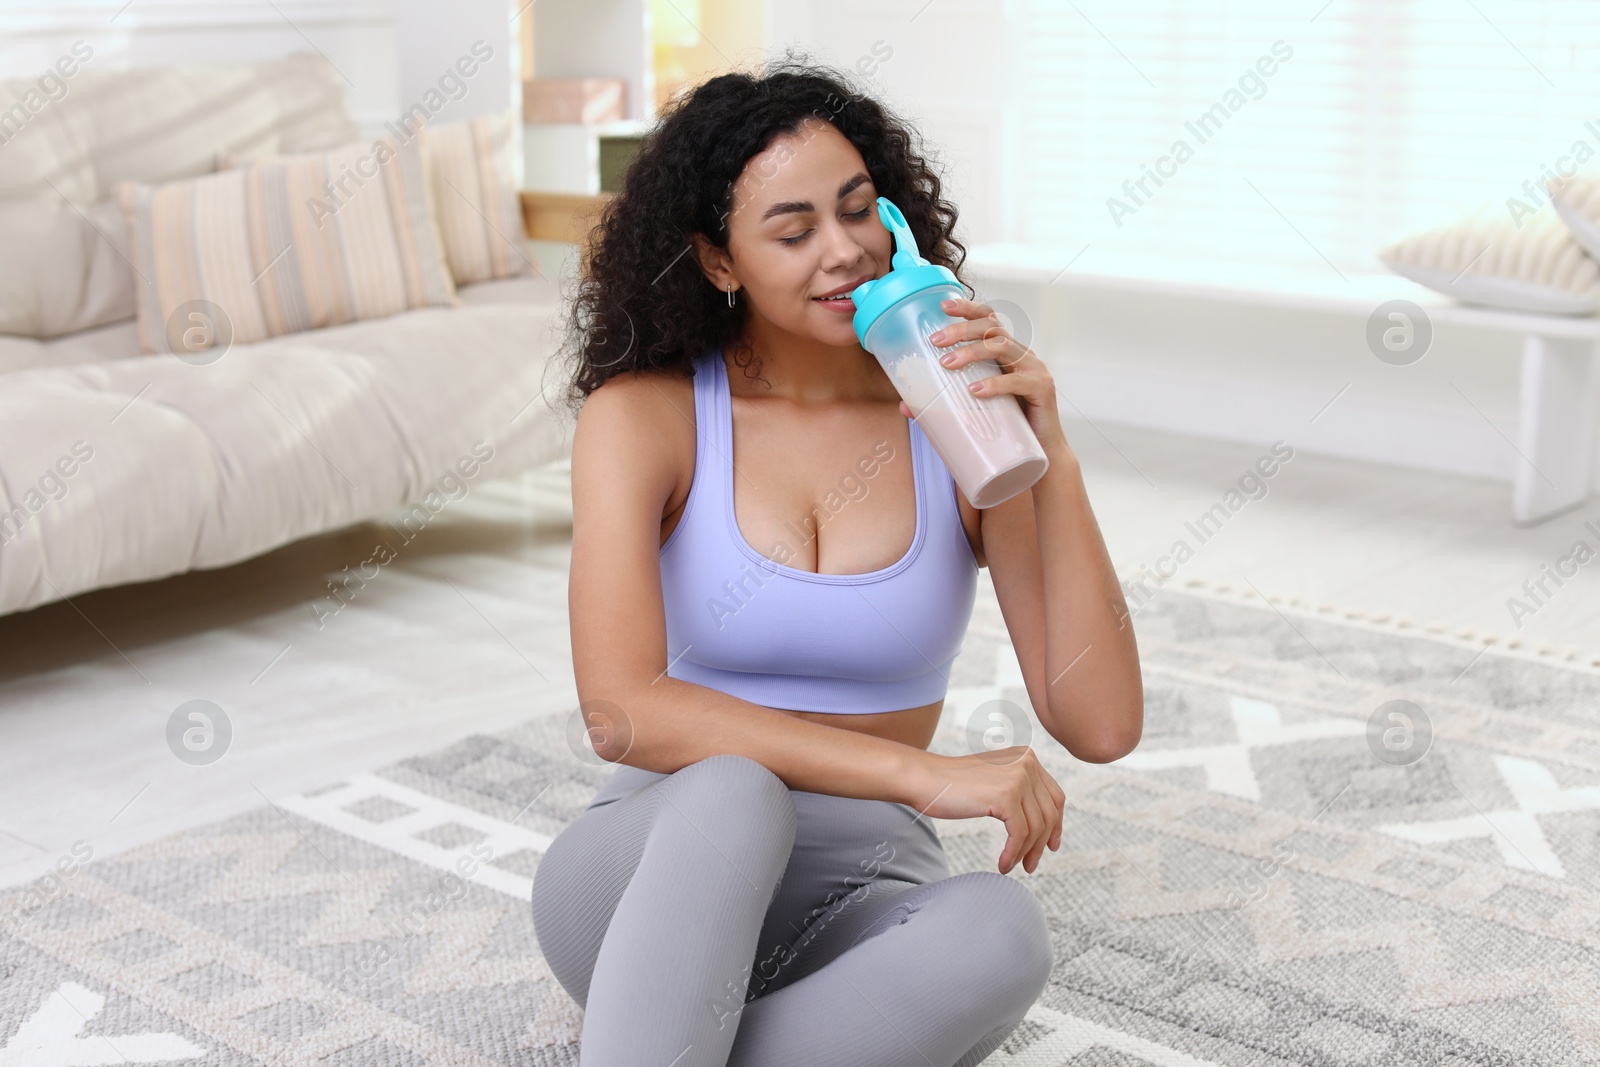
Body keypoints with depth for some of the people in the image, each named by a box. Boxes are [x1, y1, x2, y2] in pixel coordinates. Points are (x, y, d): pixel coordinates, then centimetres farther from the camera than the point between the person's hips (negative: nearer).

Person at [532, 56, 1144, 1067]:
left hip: (861, 899, 2)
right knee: (729, 798, -37)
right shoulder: (643, 417, -6)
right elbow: (623, 711, -21)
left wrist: (1053, 460, -19)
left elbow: (1100, 724, -10)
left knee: (1001, 931, -34)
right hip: (656, 877, -2)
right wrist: (921, 774, -27)